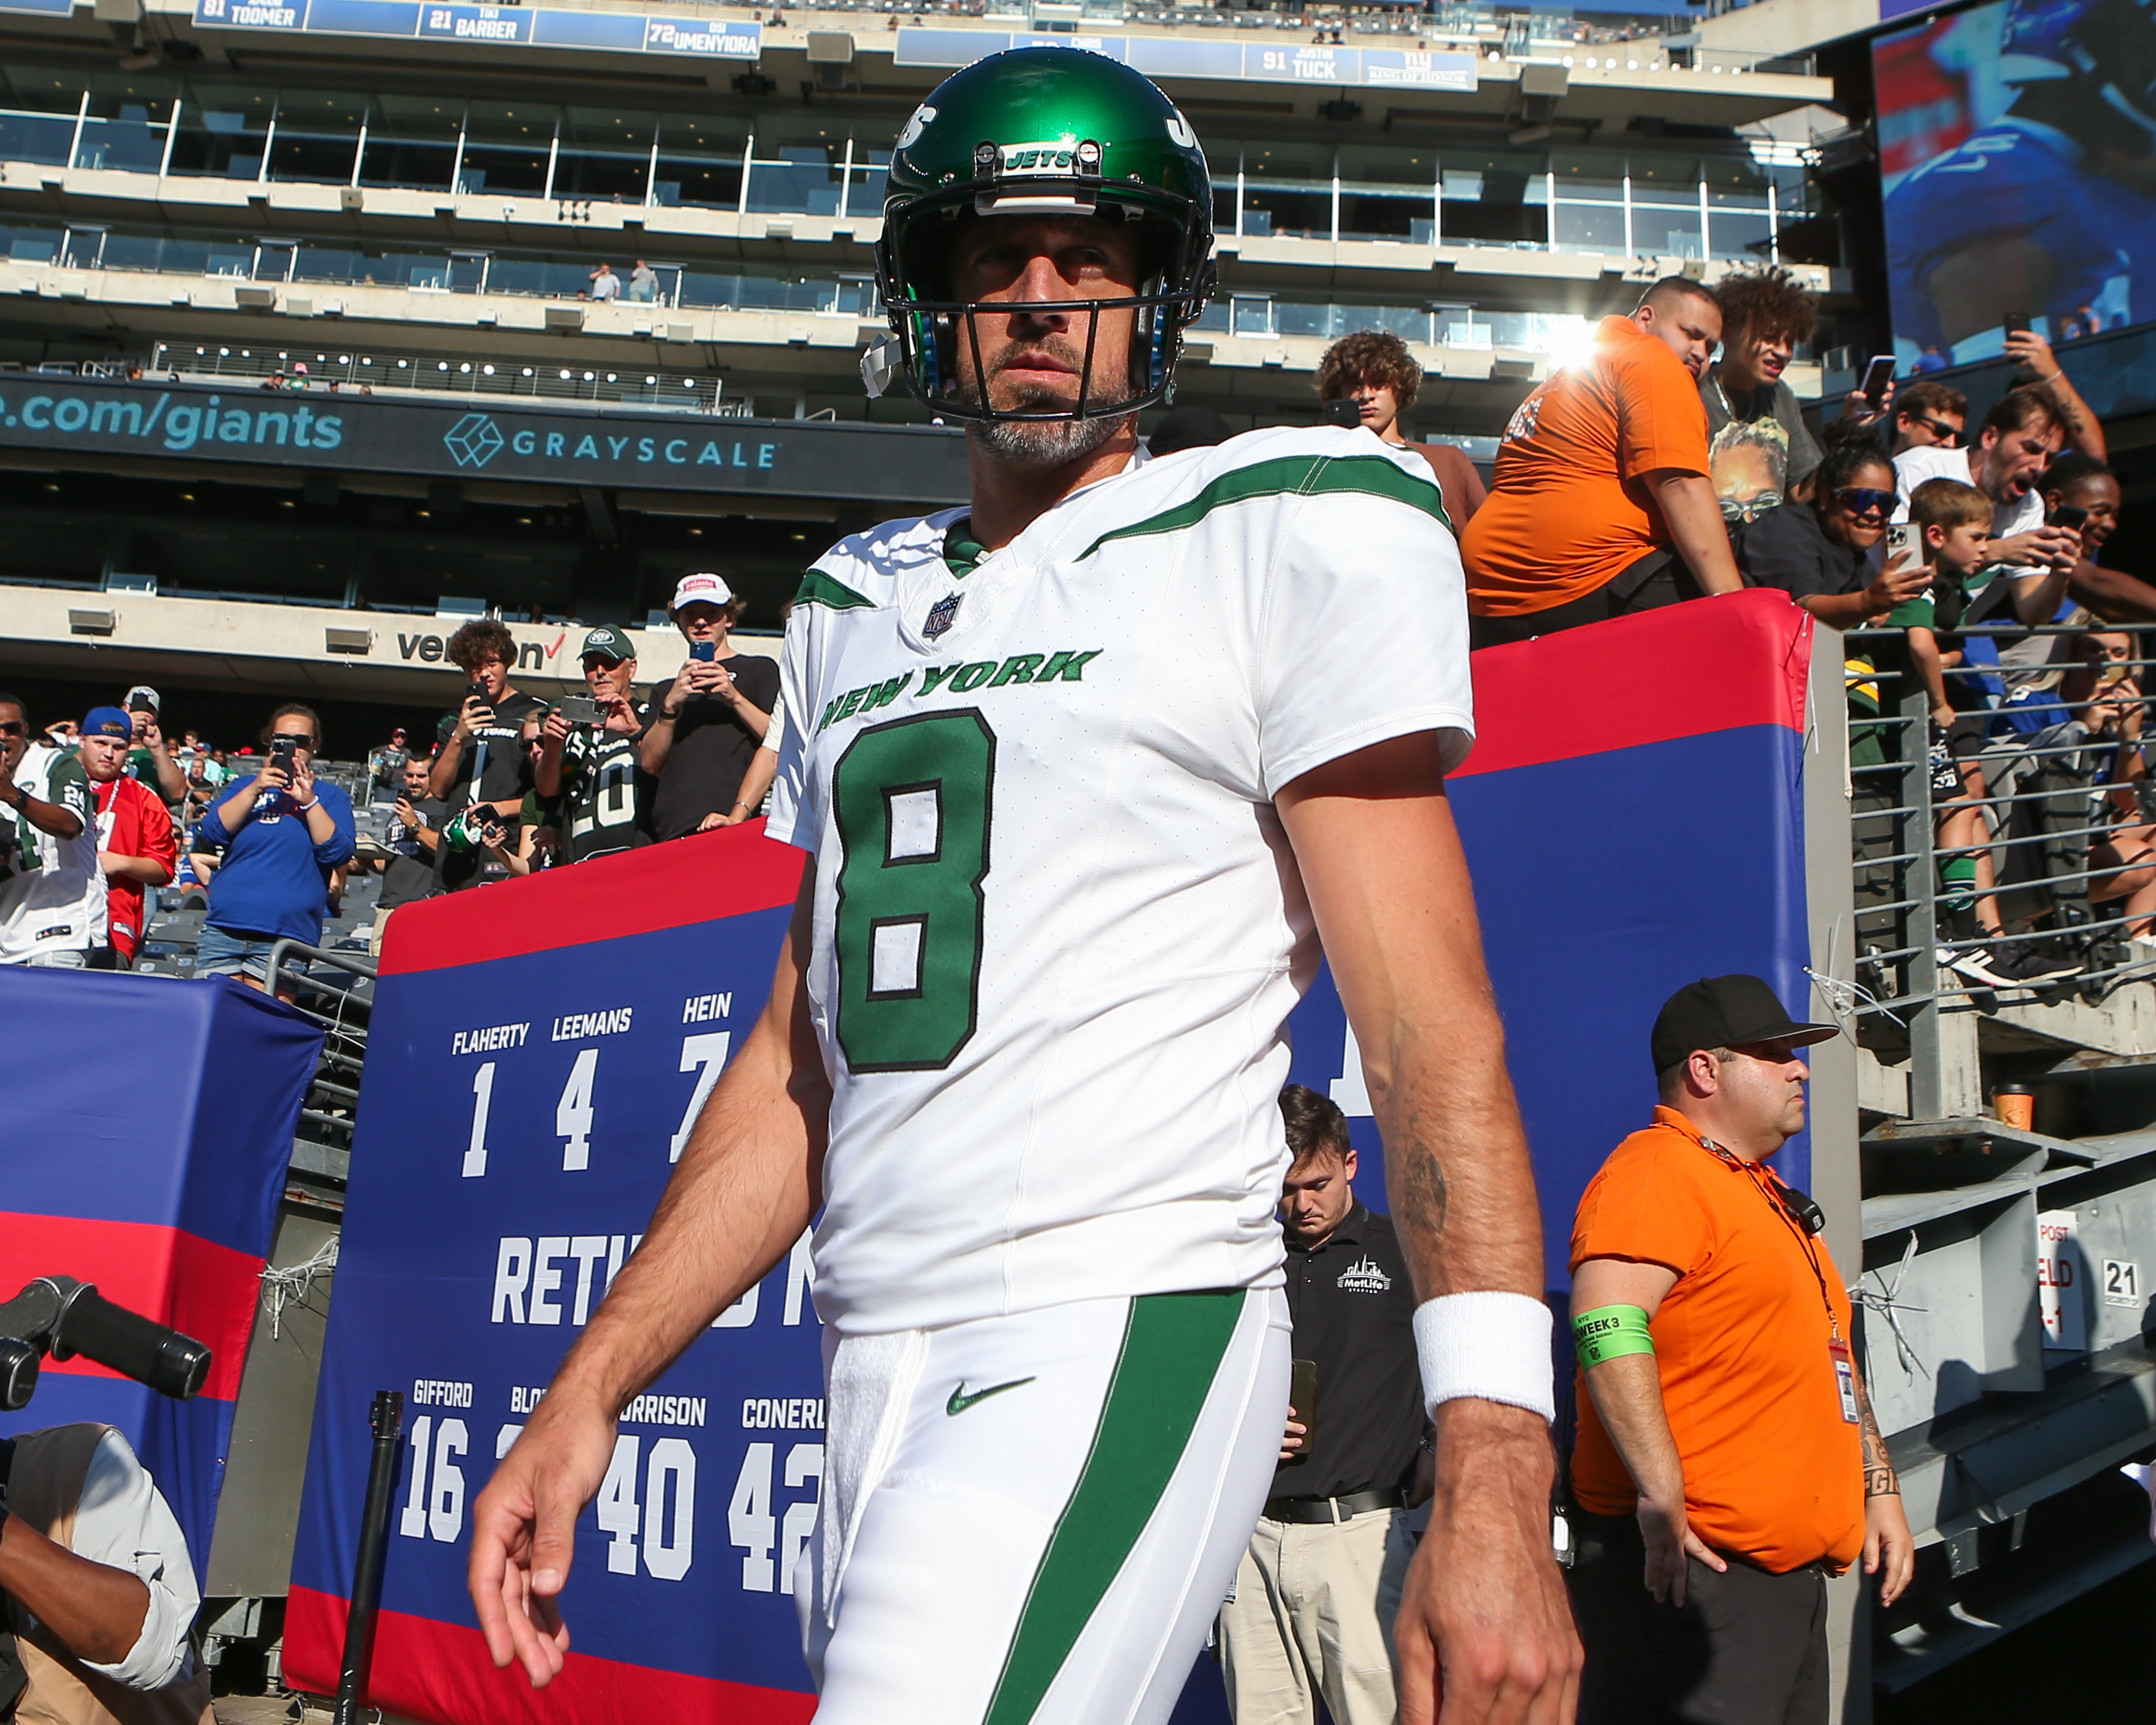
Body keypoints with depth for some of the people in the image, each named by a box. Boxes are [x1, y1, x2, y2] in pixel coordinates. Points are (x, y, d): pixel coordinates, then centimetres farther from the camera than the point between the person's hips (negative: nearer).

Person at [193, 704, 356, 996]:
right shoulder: (244, 786, 19)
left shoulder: (330, 797, 13)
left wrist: (309, 800, -11)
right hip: (224, 928, 2)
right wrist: (255, 790, -6)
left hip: (286, 935, -2)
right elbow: (210, 833, 2)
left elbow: (338, 853, -3)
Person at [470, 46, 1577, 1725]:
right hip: (878, 1374, 6)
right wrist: (588, 1392, 14)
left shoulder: (1287, 540, -3)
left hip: (1123, 1334, -6)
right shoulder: (858, 611, 16)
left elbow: (1432, 1028, -11)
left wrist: (1492, 1475, -20)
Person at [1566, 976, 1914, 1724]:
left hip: (1794, 1569, 10)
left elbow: (1832, 1360, 30)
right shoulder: (1656, 1171, -12)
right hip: (1687, 1561, -10)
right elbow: (1607, 1320, -28)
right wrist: (1663, 1493, -31)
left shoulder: (1765, 1192, 22)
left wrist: (1879, 1487, 24)